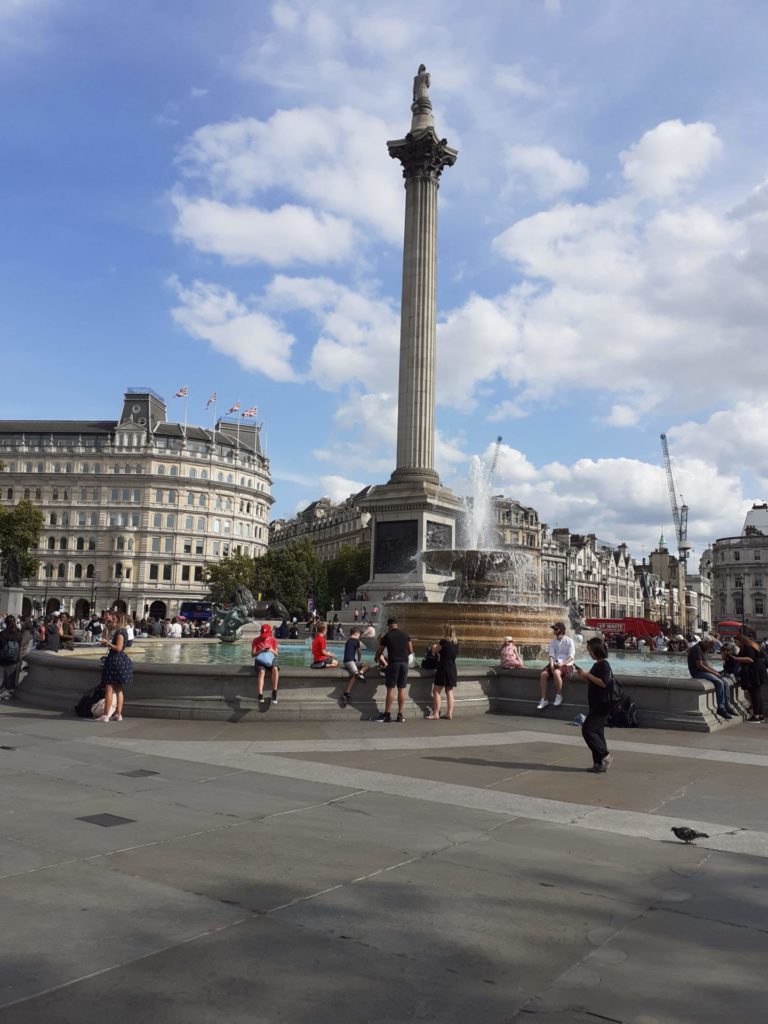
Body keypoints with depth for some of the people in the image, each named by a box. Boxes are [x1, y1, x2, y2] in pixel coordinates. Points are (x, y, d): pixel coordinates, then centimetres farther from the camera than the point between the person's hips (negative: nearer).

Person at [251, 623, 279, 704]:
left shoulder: (273, 640, 7)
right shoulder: (256, 640, 2)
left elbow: (276, 654, 7)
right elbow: (252, 654, -3)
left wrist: (272, 651, -16)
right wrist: (261, 651, -20)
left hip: (270, 659, 2)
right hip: (260, 660, -2)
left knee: (275, 669, -35)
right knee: (261, 672, -37)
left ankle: (274, 692, -32)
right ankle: (260, 695, -47)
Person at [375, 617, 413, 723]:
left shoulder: (386, 636, 0)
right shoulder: (405, 635, 10)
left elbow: (379, 652, 7)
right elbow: (411, 650, 14)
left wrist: (379, 659, 26)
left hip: (393, 663, -4)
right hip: (404, 663, 4)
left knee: (390, 689, -2)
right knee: (401, 689, 6)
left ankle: (387, 714, -2)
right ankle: (400, 715, 7)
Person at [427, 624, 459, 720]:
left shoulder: (443, 642, -12)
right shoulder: (456, 644, 8)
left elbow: (434, 651, 0)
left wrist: (435, 647, 21)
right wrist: (438, 648, 25)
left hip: (443, 669, -7)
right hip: (453, 670, 7)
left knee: (436, 691, -1)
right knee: (449, 692, 11)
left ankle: (435, 713, -4)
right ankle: (449, 713, 10)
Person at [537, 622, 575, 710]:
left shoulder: (569, 641, 0)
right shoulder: (552, 642, 15)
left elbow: (571, 656, -9)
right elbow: (551, 654, 3)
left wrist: (562, 663, -24)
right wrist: (552, 663, -18)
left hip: (566, 664, -5)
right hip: (555, 664, 5)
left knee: (556, 672, -37)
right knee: (543, 674, -22)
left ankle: (559, 696, -18)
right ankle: (544, 700, -17)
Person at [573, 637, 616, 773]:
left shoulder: (604, 665, -15)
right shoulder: (597, 664, 15)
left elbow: (603, 683, -25)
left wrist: (588, 674, -19)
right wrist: (582, 677, 10)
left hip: (602, 705, -10)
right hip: (596, 704, 10)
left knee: (587, 730, -11)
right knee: (597, 732, 11)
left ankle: (605, 756, -2)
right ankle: (599, 763, 15)